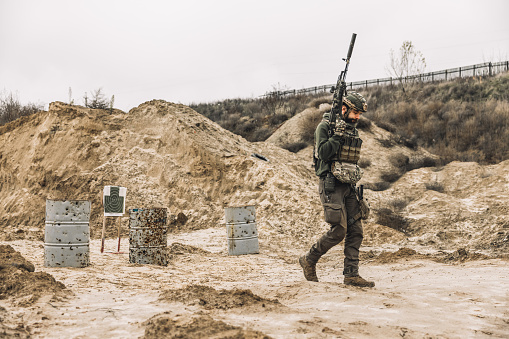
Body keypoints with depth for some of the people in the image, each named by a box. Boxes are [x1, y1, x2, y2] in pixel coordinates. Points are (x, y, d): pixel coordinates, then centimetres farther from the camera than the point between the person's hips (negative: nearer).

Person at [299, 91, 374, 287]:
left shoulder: (353, 131, 16)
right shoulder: (325, 126, -7)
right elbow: (323, 153, -19)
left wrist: (356, 188, 21)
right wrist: (338, 135, -23)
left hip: (348, 186, 8)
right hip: (331, 185, -8)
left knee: (356, 231, 1)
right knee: (339, 230, -12)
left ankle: (351, 274, 7)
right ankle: (309, 260, 8)